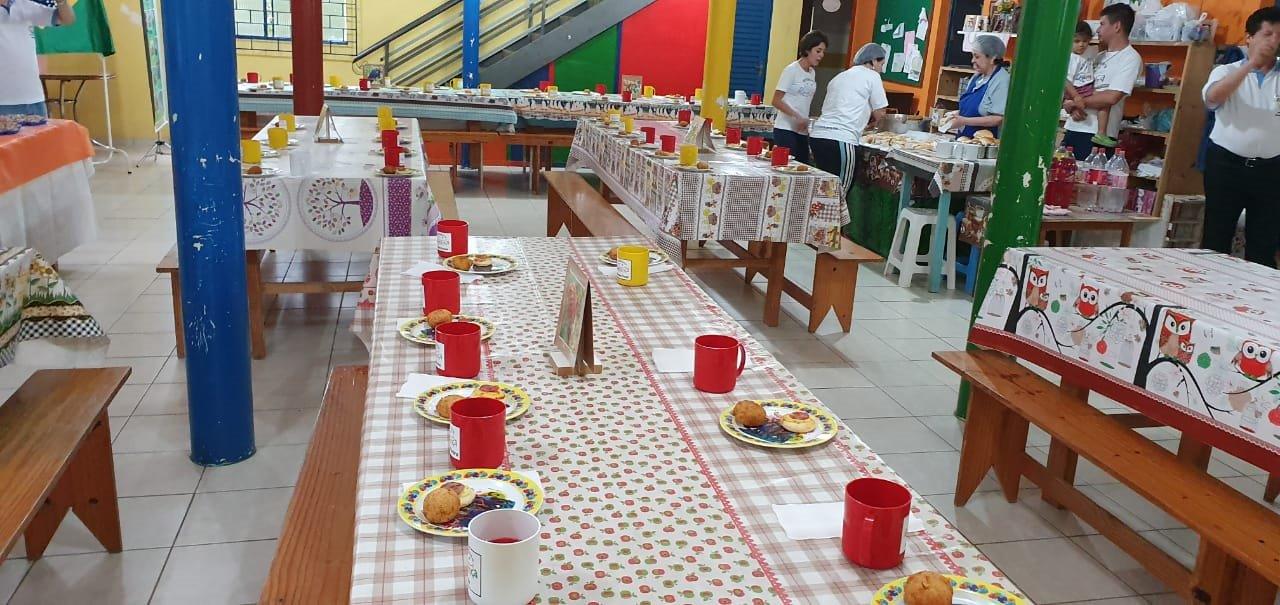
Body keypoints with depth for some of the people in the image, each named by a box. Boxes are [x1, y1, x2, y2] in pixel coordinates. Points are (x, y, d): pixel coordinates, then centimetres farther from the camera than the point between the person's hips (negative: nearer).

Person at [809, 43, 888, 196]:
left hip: (817, 134, 7)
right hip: (841, 138, -7)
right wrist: (867, 119, 26)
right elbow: (879, 114, 5)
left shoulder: (839, 76, 26)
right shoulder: (872, 76, 5)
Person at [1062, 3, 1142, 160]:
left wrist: (1076, 102, -6)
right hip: (1074, 128, 7)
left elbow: (1111, 97, -17)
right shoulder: (1100, 57, 20)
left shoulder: (1130, 58, -6)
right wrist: (1074, 108, -6)